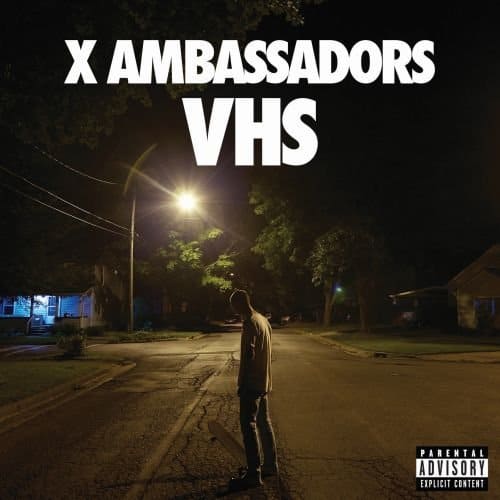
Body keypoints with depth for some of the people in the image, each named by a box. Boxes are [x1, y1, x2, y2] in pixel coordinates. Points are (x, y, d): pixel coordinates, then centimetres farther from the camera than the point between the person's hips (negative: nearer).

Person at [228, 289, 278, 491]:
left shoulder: (250, 324, -18)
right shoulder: (263, 320, 11)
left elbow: (248, 356, -21)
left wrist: (241, 383, -15)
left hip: (252, 383, -10)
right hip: (264, 382, 10)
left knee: (249, 426, -5)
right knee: (264, 423, 16)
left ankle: (253, 474, -1)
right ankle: (270, 465, 25)